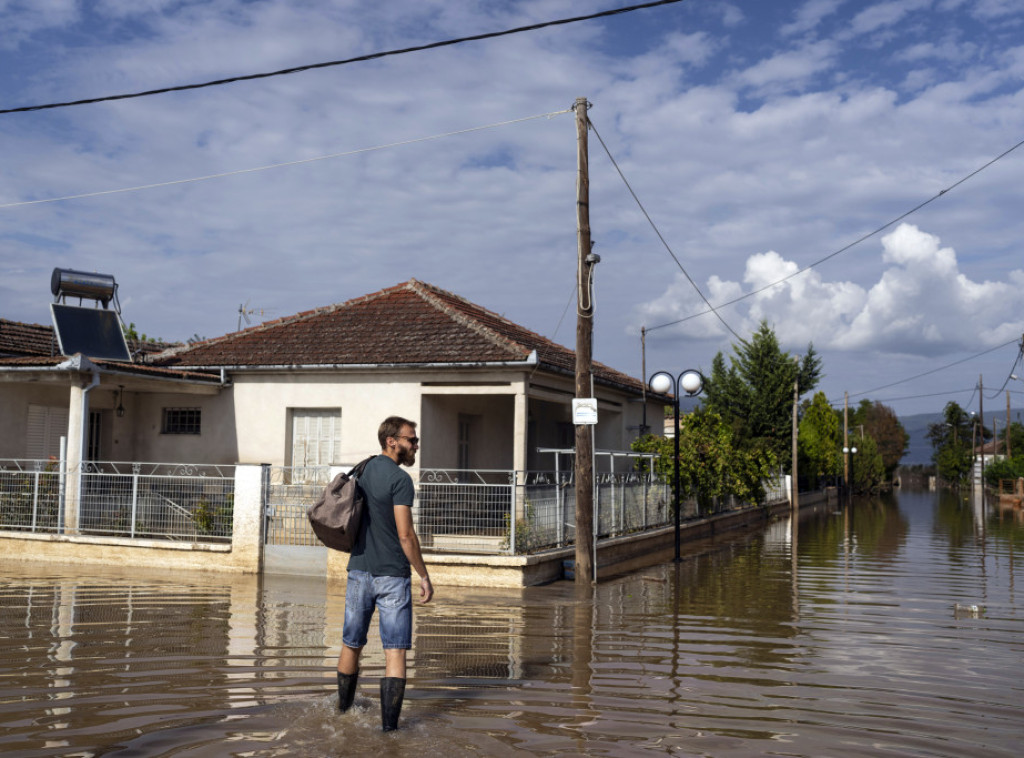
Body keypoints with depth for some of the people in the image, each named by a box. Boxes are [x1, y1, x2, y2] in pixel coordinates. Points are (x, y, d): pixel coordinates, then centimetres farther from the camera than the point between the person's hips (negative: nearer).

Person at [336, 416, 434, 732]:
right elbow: (405, 534, -18)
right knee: (395, 650, -3)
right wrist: (424, 576, -11)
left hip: (359, 571, 7)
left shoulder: (362, 471, 9)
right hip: (392, 575, -7)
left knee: (351, 645, 18)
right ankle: (389, 724, -6)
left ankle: (344, 710, 35)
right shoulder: (399, 479, -14)